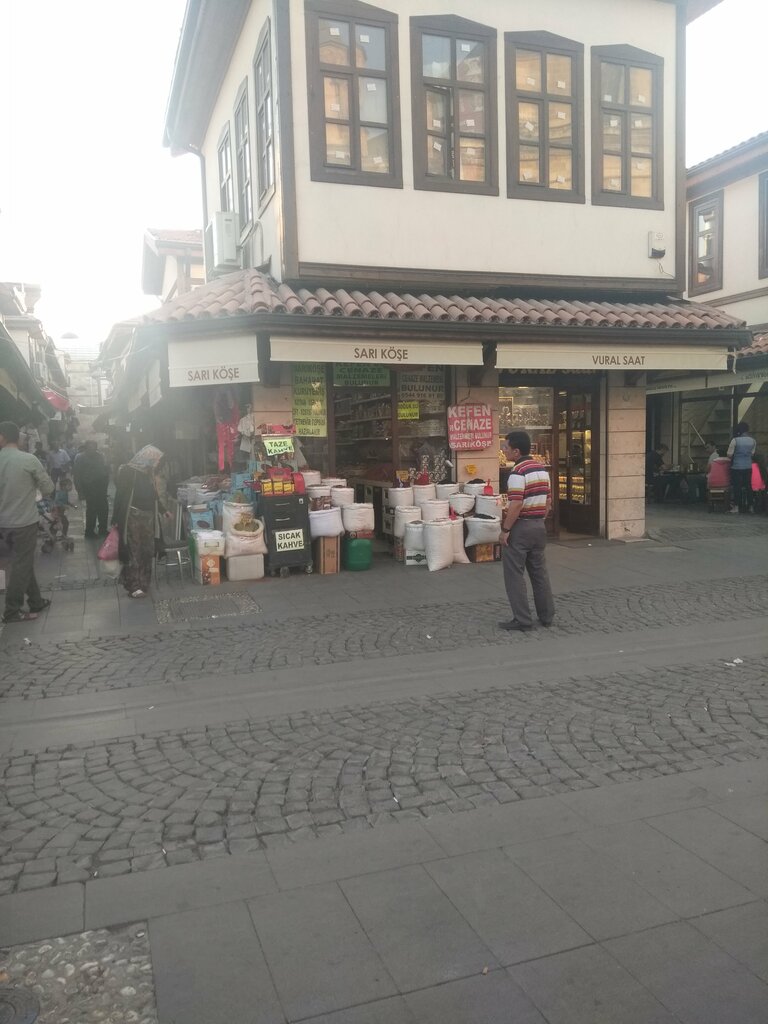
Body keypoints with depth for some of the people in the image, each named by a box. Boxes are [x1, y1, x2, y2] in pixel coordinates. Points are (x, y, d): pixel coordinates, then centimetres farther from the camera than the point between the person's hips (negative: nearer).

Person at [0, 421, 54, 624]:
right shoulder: (29, 459, -14)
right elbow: (48, 488, -5)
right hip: (25, 522, -5)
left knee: (23, 562, 17)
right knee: (22, 565, 3)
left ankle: (36, 601, 27)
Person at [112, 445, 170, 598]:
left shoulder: (148, 474, 12)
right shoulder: (128, 472, -10)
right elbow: (121, 496, -13)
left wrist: (163, 511, 30)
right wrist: (117, 520, -15)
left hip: (148, 518, 7)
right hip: (132, 518, -7)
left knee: (147, 551, 7)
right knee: (133, 552, -4)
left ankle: (143, 583, 16)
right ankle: (134, 586, 1)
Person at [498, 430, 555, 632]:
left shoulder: (518, 471, -17)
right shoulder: (542, 469, 10)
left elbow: (516, 505, -23)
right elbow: (548, 499, 14)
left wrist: (505, 529, -16)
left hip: (520, 527, -8)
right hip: (538, 526, 8)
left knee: (515, 575, 0)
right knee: (539, 572, 15)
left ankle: (522, 621, 1)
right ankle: (546, 616, 20)